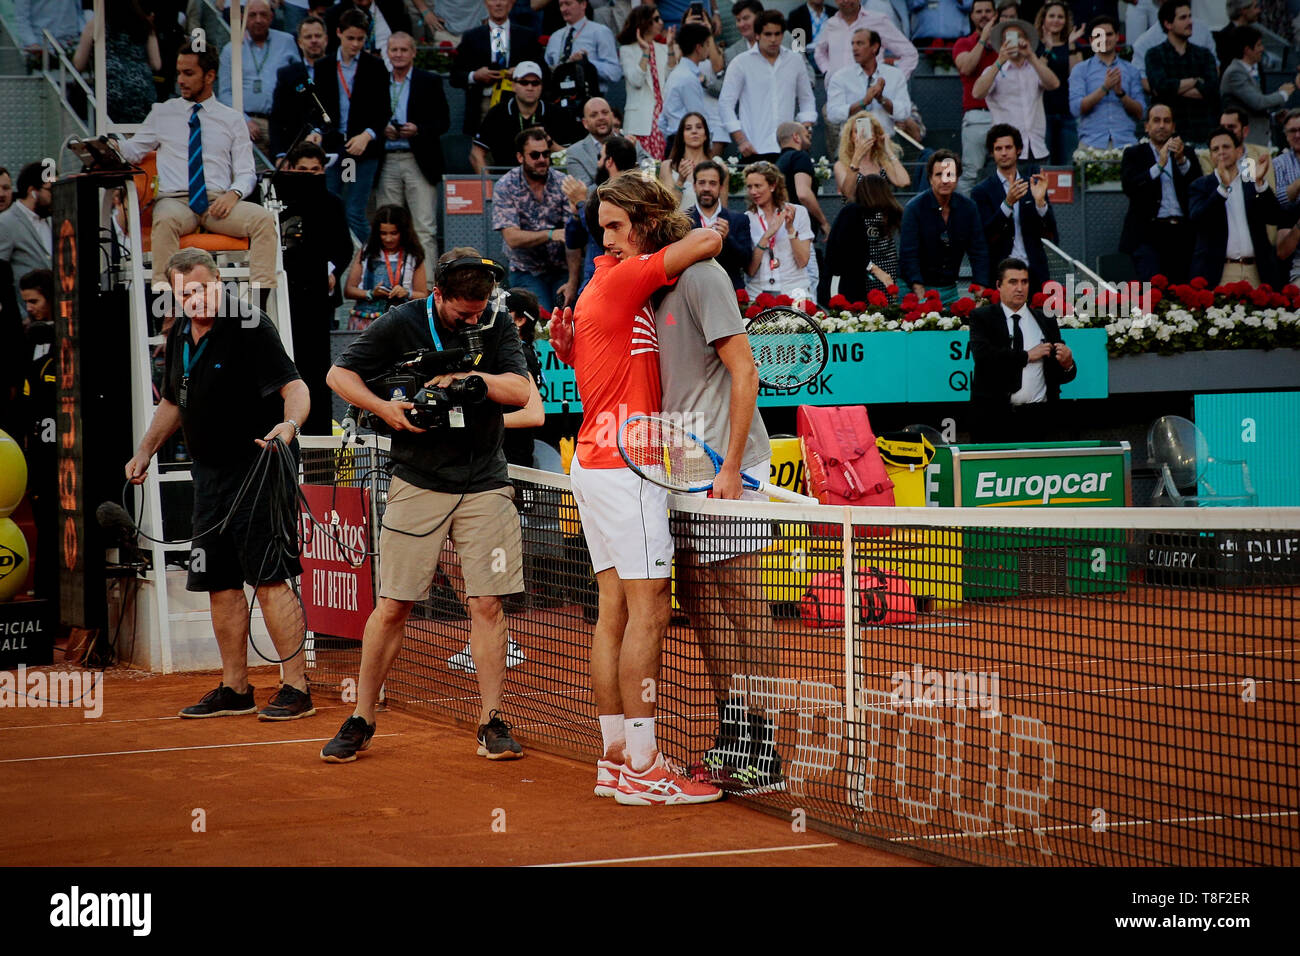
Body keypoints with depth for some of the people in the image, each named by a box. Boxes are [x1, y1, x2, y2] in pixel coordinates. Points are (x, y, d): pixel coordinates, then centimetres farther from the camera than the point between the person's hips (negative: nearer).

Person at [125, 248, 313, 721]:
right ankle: (234, 689, 20)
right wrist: (145, 451, 19)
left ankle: (296, 688, -8)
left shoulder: (251, 328, -12)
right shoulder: (179, 336, 11)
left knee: (269, 579, -12)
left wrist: (289, 424, -38)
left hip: (260, 469, -8)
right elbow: (173, 402, 25)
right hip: (210, 474, 8)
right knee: (219, 583, 10)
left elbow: (294, 387, -20)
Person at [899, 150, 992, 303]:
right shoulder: (914, 208, -11)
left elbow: (978, 252, 1)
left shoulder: (968, 207, 1)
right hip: (916, 289, -4)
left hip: (950, 290, 4)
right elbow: (908, 256, -17)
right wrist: (921, 296, -30)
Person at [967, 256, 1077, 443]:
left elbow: (1059, 375, 14)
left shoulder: (1045, 321, 15)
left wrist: (1068, 365, -10)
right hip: (995, 418, -2)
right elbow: (983, 356, -12)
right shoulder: (982, 318, 6)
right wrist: (1028, 355, -7)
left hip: (1038, 419, 2)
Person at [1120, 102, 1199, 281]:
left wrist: (1181, 160, -11)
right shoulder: (1134, 154, 10)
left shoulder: (1185, 154, 18)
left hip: (1181, 233, 2)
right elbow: (1129, 187, -6)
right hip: (1147, 232, -2)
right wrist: (1159, 165, -15)